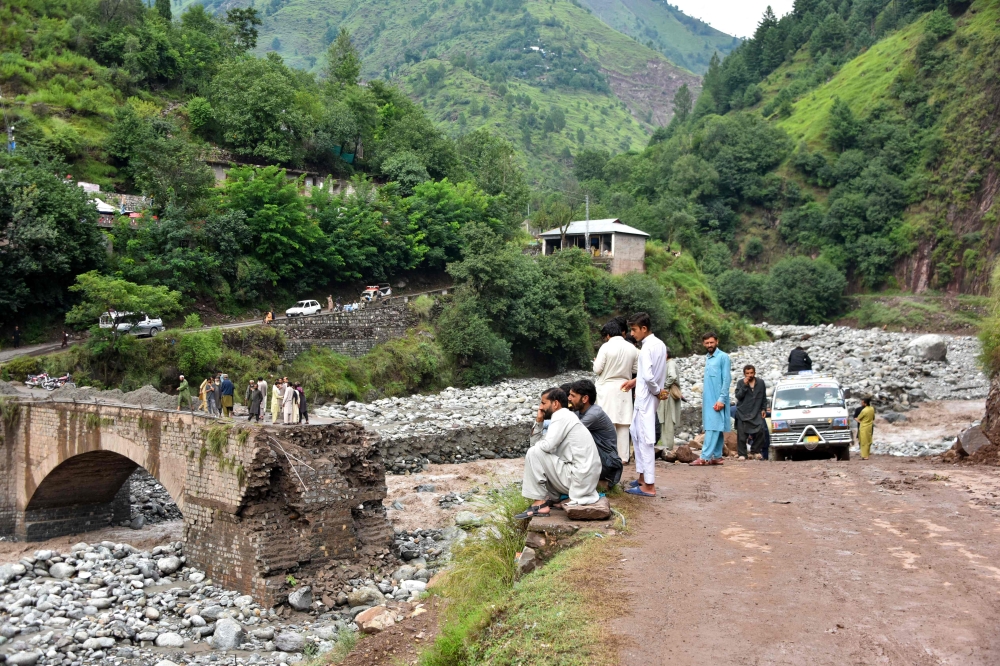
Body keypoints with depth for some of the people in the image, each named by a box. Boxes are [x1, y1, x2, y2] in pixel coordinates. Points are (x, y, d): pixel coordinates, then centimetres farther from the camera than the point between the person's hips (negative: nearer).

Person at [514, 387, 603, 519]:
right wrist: (539, 421, 8)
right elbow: (536, 442, 19)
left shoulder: (562, 416, -10)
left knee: (534, 453, -11)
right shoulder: (564, 417, 19)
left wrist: (536, 444, 2)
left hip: (578, 479, -10)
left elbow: (547, 446, -20)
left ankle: (539, 504, -9)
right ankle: (553, 499, 10)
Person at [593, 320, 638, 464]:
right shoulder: (632, 349, 2)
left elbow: (597, 369, -11)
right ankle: (622, 456, 9)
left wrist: (596, 361, 10)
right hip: (624, 389, 4)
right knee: (623, 423, 7)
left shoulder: (606, 347, -11)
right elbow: (635, 369, 8)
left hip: (608, 388, -4)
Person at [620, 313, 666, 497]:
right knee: (636, 434, 19)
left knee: (645, 440, -3)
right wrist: (635, 381, 16)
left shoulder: (647, 347, -19)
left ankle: (649, 486, 3)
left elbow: (648, 376, -28)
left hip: (646, 398, -10)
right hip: (646, 397, 10)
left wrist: (657, 391, -12)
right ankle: (642, 476, 27)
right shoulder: (659, 344, 9)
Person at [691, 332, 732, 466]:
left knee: (713, 428, -10)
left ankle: (705, 457, -15)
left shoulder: (723, 357, -7)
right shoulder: (707, 358, 15)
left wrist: (721, 399, -17)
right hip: (707, 398, 8)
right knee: (716, 428, 10)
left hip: (717, 399, -8)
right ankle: (717, 456, 12)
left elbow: (727, 379, -12)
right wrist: (703, 398, 13)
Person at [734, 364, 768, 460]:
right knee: (742, 435, -5)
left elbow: (764, 398, 14)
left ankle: (756, 451, 7)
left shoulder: (761, 382, 7)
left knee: (760, 431, -9)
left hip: (756, 413, 2)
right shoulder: (740, 383, 1)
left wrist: (764, 409, 7)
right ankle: (742, 454, 2)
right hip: (743, 413, -2)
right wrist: (744, 385, -18)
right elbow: (738, 396, -11)